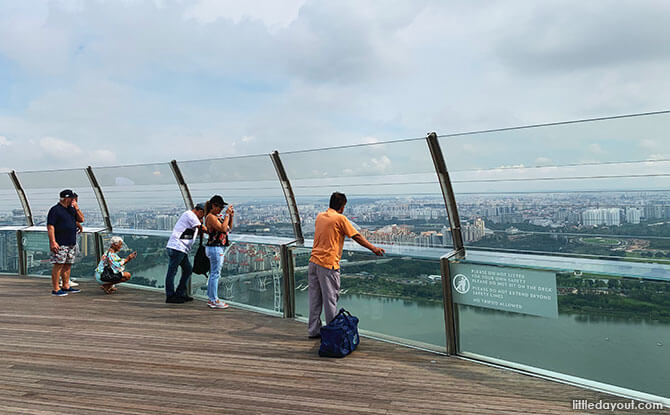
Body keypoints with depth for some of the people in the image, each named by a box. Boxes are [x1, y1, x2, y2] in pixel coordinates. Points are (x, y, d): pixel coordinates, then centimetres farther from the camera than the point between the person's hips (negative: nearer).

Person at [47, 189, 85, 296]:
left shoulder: (71, 209, 16)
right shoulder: (55, 210, -8)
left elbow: (81, 219, 17)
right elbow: (50, 226, -14)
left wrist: (77, 208, 3)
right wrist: (53, 242, -20)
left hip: (71, 243, 8)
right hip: (60, 244, -8)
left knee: (68, 265, 12)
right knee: (58, 265, -7)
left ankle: (66, 286, 20)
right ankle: (56, 289, -3)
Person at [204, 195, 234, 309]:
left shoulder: (216, 216, 16)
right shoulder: (210, 217, -13)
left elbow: (229, 228, 18)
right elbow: (223, 228, -23)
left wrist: (231, 216, 6)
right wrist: (227, 214, -15)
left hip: (219, 248, 10)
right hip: (215, 248, -10)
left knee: (213, 274, 13)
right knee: (215, 274, -7)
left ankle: (210, 299, 21)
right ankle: (214, 301, -3)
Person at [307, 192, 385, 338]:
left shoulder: (319, 216, 11)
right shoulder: (340, 218, -7)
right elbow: (357, 237, -3)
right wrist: (373, 248, 5)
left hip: (313, 262, 7)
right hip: (328, 265, -6)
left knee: (315, 299, 11)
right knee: (330, 299, 3)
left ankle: (314, 330, 19)